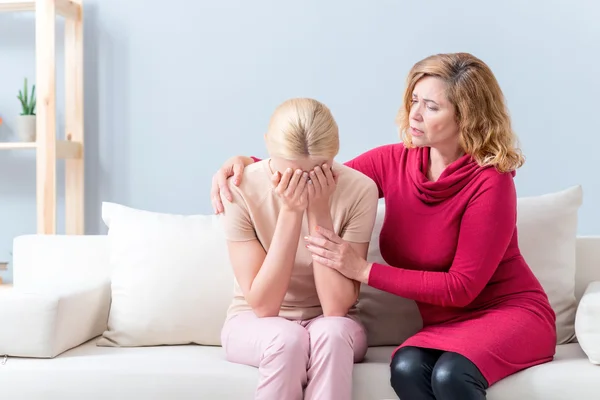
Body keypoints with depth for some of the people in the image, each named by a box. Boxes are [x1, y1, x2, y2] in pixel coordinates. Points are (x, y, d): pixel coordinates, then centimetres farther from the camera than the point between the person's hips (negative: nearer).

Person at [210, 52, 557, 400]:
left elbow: (461, 287, -21)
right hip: (448, 321, 4)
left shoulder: (490, 182, -20)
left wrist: (362, 270, -24)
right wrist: (247, 163, -10)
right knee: (406, 367, -30)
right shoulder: (394, 162, -4)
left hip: (512, 311, -4)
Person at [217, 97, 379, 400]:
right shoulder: (241, 189, -19)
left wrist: (320, 212, -27)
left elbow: (336, 307, -20)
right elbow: (263, 305, -21)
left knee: (331, 332, -33)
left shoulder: (360, 190, -18)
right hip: (254, 324, 0)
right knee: (287, 338, -33)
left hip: (330, 328, 1)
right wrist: (290, 213, -29)